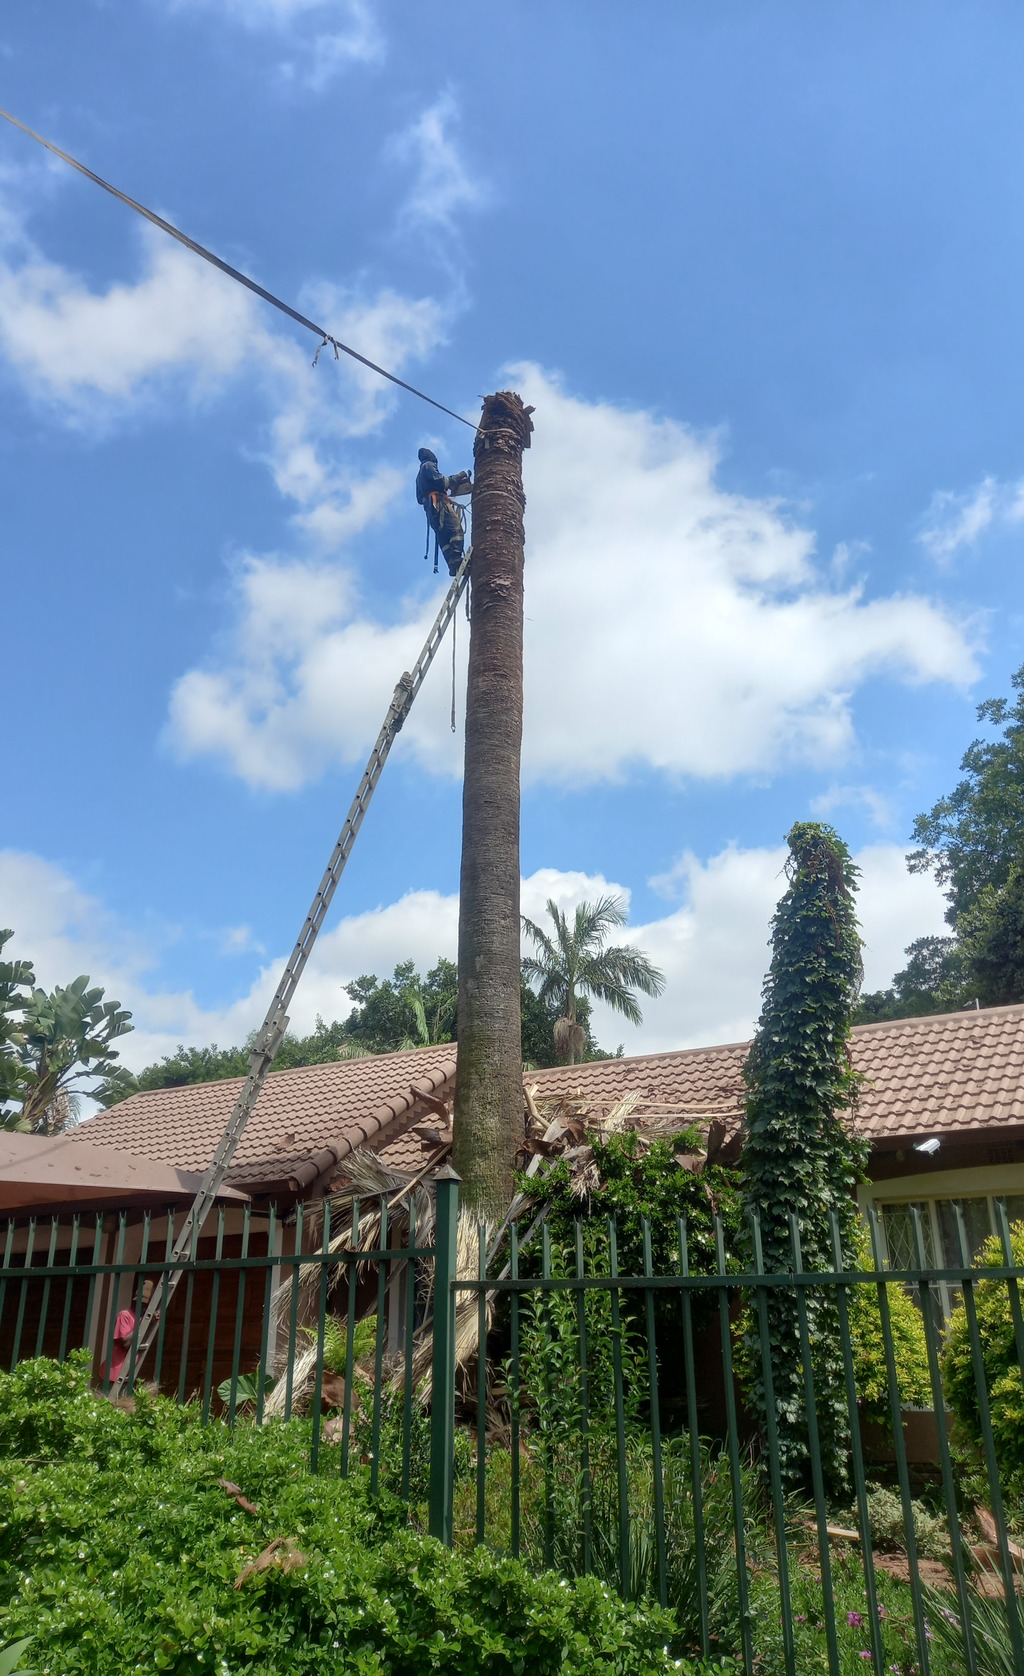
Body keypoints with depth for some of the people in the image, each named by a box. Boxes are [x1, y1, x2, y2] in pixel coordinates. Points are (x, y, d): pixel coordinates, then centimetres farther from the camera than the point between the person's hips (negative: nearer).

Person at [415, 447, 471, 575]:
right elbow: (439, 480, -11)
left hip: (429, 507, 9)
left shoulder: (419, 475, 32)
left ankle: (452, 565, -17)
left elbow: (419, 498, 30)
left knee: (443, 537, -3)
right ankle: (456, 561, -38)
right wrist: (454, 479, 2)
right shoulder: (428, 465, 6)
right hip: (438, 502, -9)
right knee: (456, 529, -21)